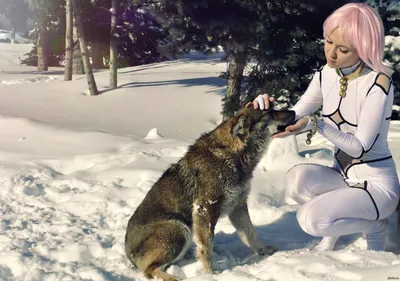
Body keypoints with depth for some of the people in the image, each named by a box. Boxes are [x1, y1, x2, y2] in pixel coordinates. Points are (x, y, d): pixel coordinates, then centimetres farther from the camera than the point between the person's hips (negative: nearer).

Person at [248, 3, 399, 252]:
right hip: (342, 176, 6)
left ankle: (375, 225, 4)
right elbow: (294, 119, 2)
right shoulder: (326, 75, -2)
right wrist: (268, 107, -18)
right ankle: (333, 231, 4)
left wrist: (315, 124, -33)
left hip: (376, 184, -6)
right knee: (297, 179, -26)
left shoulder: (378, 83, -21)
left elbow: (360, 147, -23)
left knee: (312, 219, -27)